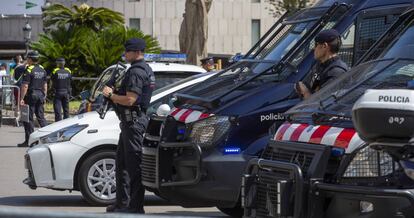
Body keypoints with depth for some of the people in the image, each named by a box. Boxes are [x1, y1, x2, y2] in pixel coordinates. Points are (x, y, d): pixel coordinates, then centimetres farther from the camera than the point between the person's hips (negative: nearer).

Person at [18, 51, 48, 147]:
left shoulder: (29, 70, -13)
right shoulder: (42, 70, 11)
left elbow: (25, 86, -16)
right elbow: (45, 85, 14)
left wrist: (22, 98, -14)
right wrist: (44, 96, 21)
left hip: (31, 95, -7)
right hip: (40, 95, 7)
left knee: (28, 118, -2)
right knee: (41, 117, 12)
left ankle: (29, 140, -2)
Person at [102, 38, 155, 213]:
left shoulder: (136, 72, -16)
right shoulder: (146, 69, 18)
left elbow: (130, 100, -22)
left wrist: (111, 95, -8)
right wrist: (116, 92, 12)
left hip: (134, 121, -11)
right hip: (133, 121, 11)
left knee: (134, 164, -9)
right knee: (121, 162, 17)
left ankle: (136, 206, -7)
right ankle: (122, 203, 22)